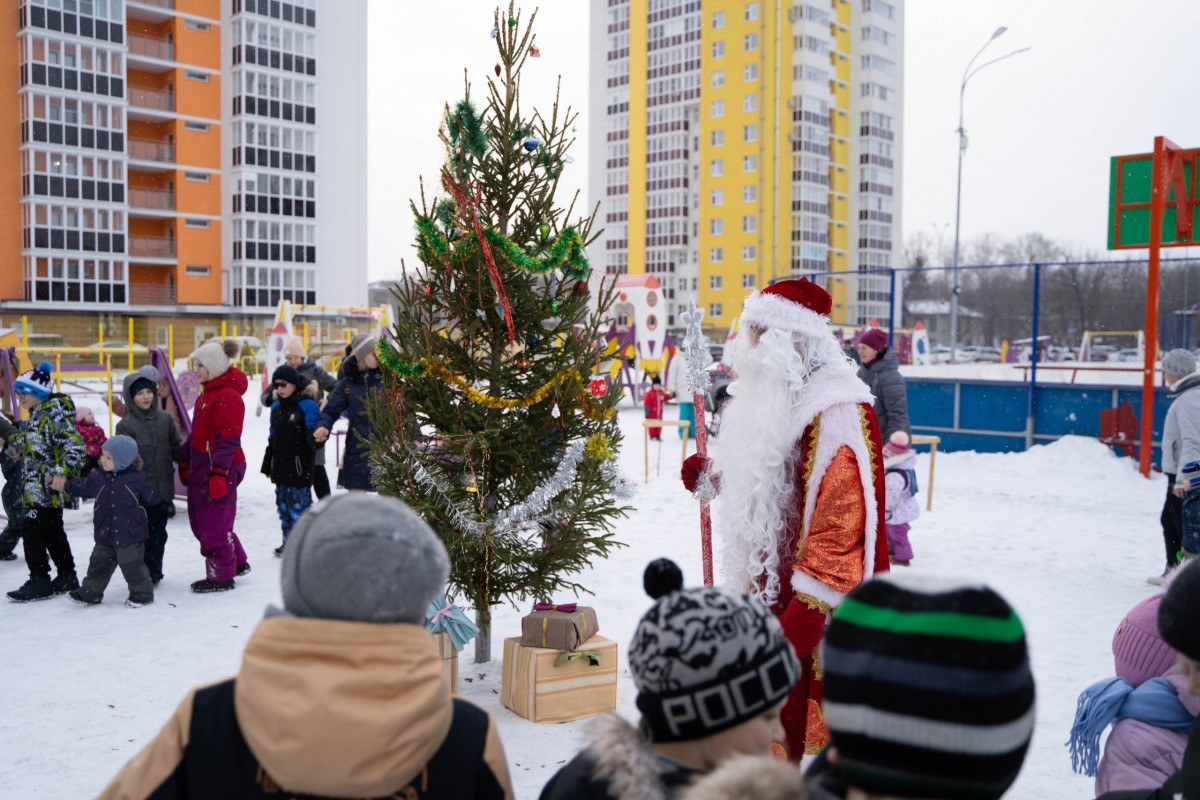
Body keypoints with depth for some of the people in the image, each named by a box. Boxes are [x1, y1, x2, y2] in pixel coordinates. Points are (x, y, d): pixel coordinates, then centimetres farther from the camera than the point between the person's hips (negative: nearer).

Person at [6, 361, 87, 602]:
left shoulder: (55, 415, -17)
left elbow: (76, 448, -23)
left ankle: (40, 581, -1)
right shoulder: (36, 416, 14)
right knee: (53, 531, 14)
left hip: (48, 490, -10)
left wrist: (60, 475, -26)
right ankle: (67, 576, 23)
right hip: (37, 490, 10)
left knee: (32, 530, -8)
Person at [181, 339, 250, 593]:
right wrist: (185, 462, 24)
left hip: (219, 468, -10)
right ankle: (238, 562, 28)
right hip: (201, 466, 10)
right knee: (200, 520, 16)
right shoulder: (207, 392, 16)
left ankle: (221, 577, 10)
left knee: (214, 524, -2)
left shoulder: (228, 396, -17)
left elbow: (228, 440, -22)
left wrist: (218, 473, -25)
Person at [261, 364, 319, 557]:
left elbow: (312, 434, -9)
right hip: (280, 467, 7)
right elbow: (272, 439, 18)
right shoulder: (276, 407, 12)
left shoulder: (307, 405, -9)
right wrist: (267, 465, 18)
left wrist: (316, 437, -30)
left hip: (299, 467, -7)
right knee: (283, 504, 12)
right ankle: (288, 541, 23)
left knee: (300, 504, -5)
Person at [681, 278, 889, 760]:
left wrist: (796, 628, -27)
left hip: (820, 621, -9)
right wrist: (714, 479, 11)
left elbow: (840, 536, -25)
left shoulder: (836, 414, -21)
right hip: (770, 601, 9)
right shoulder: (779, 402, 11)